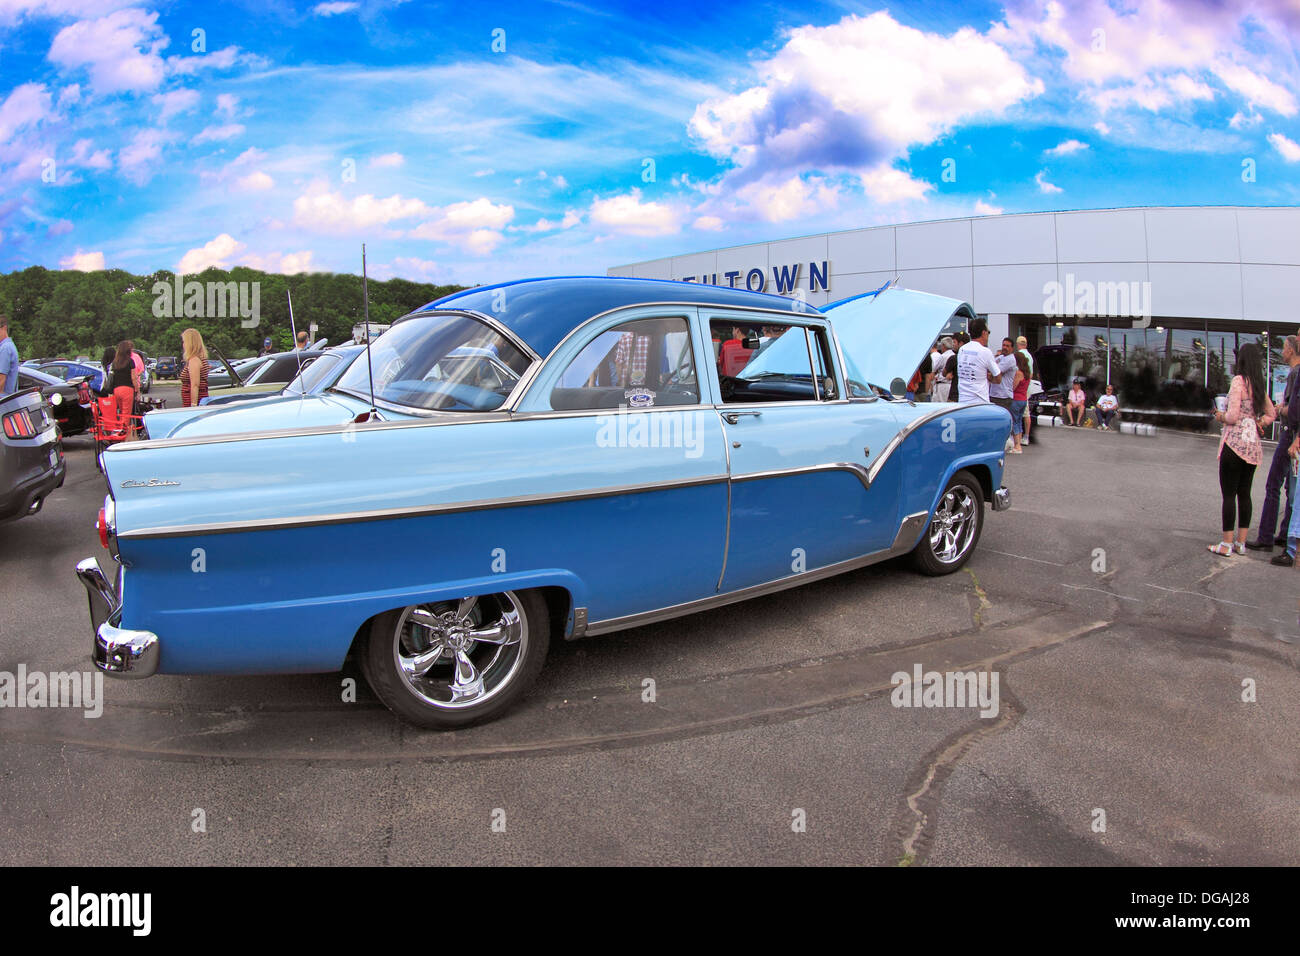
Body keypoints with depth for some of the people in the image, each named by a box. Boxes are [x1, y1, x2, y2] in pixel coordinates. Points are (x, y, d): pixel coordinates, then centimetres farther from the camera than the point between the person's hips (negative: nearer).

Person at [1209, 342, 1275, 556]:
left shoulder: (1239, 380, -11)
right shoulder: (1260, 386, 11)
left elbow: (1233, 416, -16)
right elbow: (1271, 414, 22)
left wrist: (1220, 416, 3)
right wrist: (1257, 422, 9)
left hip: (1235, 442, -7)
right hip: (1254, 445, 7)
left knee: (1229, 494, -3)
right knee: (1244, 494, 12)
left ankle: (1227, 544, -1)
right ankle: (1241, 542, 16)